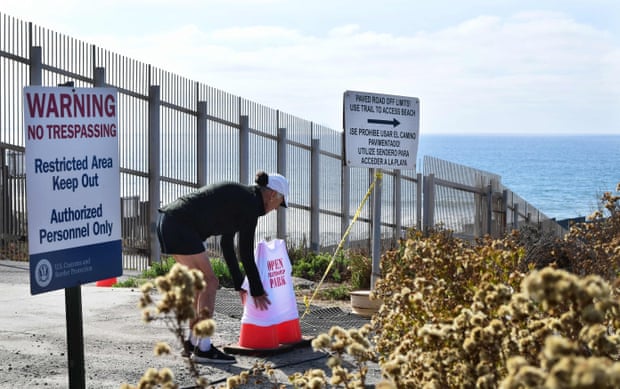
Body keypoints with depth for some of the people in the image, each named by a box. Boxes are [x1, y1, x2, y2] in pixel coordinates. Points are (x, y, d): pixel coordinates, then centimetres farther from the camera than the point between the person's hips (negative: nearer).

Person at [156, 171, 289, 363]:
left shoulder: (237, 197, 22)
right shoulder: (250, 204, -6)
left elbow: (226, 243, 27)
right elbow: (246, 253, -4)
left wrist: (239, 284, 30)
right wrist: (257, 291, 6)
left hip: (168, 220, 10)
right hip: (180, 226, -10)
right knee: (209, 283, -4)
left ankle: (193, 342, 20)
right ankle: (203, 348, -2)